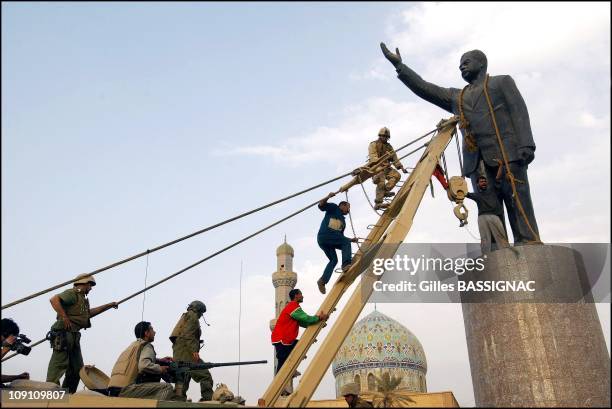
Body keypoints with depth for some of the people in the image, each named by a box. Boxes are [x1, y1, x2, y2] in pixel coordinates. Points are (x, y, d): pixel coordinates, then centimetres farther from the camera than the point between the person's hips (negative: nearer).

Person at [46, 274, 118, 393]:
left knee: (77, 368, 11)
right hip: (64, 333, -10)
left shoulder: (83, 298, 22)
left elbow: (89, 313, 37)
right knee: (58, 366, -11)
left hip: (74, 336, 10)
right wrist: (64, 317, -24)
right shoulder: (72, 294, -7)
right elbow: (54, 299, -22)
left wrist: (109, 305, 39)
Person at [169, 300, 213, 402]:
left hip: (178, 353, 10)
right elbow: (188, 335, -15)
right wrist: (194, 350, -22)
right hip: (186, 352, -10)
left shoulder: (184, 316, 27)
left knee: (183, 381, 9)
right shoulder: (193, 316, 0)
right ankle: (208, 399, -22)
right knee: (205, 376, -13)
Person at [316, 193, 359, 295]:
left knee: (333, 260, 6)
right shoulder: (333, 208, 12)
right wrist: (327, 197, -21)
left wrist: (351, 240, 18)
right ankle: (346, 264, -26)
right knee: (346, 243, -13)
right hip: (324, 235, -8)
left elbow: (340, 237, 30)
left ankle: (322, 281, 0)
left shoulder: (343, 221, 31)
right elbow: (321, 206, -3)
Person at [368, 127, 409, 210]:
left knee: (396, 175, -17)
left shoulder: (389, 146, 23)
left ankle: (385, 191, -18)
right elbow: (372, 156, -12)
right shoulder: (373, 145, 3)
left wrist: (401, 167, 8)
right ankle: (378, 203, -29)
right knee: (381, 182, -26)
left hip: (386, 167, 7)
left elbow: (395, 158, 20)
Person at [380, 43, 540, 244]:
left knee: (520, 208, -9)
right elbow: (425, 89, 22)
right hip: (477, 162, 4)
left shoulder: (502, 82, 16)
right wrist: (399, 66, 15)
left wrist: (525, 145, -11)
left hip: (506, 155, -4)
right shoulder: (455, 96, 28)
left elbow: (519, 112, 4)